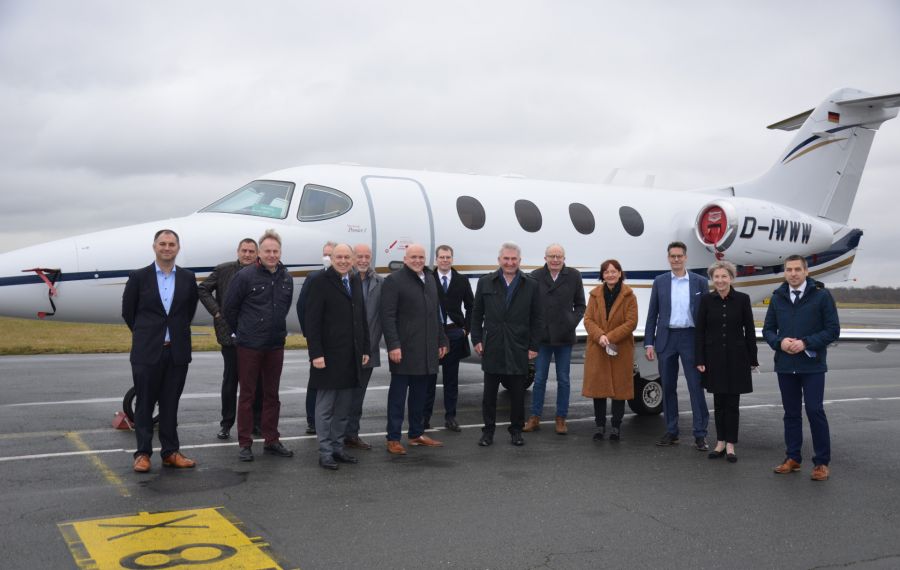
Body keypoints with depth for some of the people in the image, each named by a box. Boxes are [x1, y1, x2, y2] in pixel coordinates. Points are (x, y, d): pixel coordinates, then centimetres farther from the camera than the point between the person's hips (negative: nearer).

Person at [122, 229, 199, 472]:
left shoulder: (188, 278, 4)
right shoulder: (138, 277, -2)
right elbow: (128, 312, 6)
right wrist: (145, 334, 11)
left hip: (177, 352, 2)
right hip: (147, 352, -2)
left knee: (170, 404, 8)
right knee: (145, 404, 5)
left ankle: (170, 452, 15)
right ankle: (143, 453, 13)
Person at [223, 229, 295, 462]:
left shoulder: (286, 278, 4)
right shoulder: (245, 276, -10)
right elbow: (230, 308, -2)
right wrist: (241, 332, 6)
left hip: (275, 345, 5)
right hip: (249, 346, -4)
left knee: (272, 395, 11)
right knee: (247, 395, 3)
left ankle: (271, 441, 21)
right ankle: (245, 444, 12)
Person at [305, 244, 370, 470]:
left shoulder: (356, 282, 13)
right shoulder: (321, 283, -8)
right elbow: (312, 321, -11)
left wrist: (365, 349, 11)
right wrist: (316, 354, -17)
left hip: (351, 357, 7)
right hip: (329, 356, -6)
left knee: (343, 408, 13)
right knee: (325, 407, 2)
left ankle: (337, 448, 23)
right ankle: (325, 452, 9)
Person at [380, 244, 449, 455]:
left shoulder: (430, 281, 17)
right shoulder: (394, 281, -7)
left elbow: (436, 314, 22)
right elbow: (388, 317, -13)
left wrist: (441, 341, 17)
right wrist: (393, 345, -20)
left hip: (426, 350, 7)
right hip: (403, 350, -7)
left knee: (420, 394, 13)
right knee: (398, 395, 0)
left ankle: (416, 434, 24)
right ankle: (393, 439, 5)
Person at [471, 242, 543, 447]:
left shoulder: (531, 285, 3)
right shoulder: (485, 282, 4)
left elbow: (537, 319, 3)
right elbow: (477, 314, 7)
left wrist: (534, 346, -1)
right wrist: (477, 340, 1)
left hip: (519, 349, 0)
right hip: (492, 348, 0)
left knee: (518, 393, 7)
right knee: (489, 392, 6)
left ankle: (516, 430, 20)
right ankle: (488, 430, 16)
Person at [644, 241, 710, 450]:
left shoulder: (700, 282, 3)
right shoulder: (660, 282, 6)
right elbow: (652, 315, 6)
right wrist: (649, 343, 0)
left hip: (691, 338, -2)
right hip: (666, 338, 2)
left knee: (696, 386, -3)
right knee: (668, 387, 8)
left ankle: (700, 434, 3)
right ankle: (671, 432, 18)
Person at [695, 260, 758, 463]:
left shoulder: (742, 299, -3)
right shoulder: (706, 300, -1)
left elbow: (750, 330, 1)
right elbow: (699, 331, 0)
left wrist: (752, 359, 0)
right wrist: (699, 360, -4)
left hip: (736, 357, -1)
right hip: (714, 357, 1)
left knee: (732, 402, 3)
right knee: (719, 402, 8)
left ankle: (730, 445, 11)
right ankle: (720, 443, 18)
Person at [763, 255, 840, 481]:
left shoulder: (821, 295, -4)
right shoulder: (777, 297, 8)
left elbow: (833, 330, -6)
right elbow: (768, 329, 11)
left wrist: (806, 343, -17)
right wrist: (780, 342, -10)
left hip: (812, 365, -4)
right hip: (785, 366, 4)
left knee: (815, 411, -5)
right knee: (791, 413, 10)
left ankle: (822, 462, 5)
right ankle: (792, 458, 20)